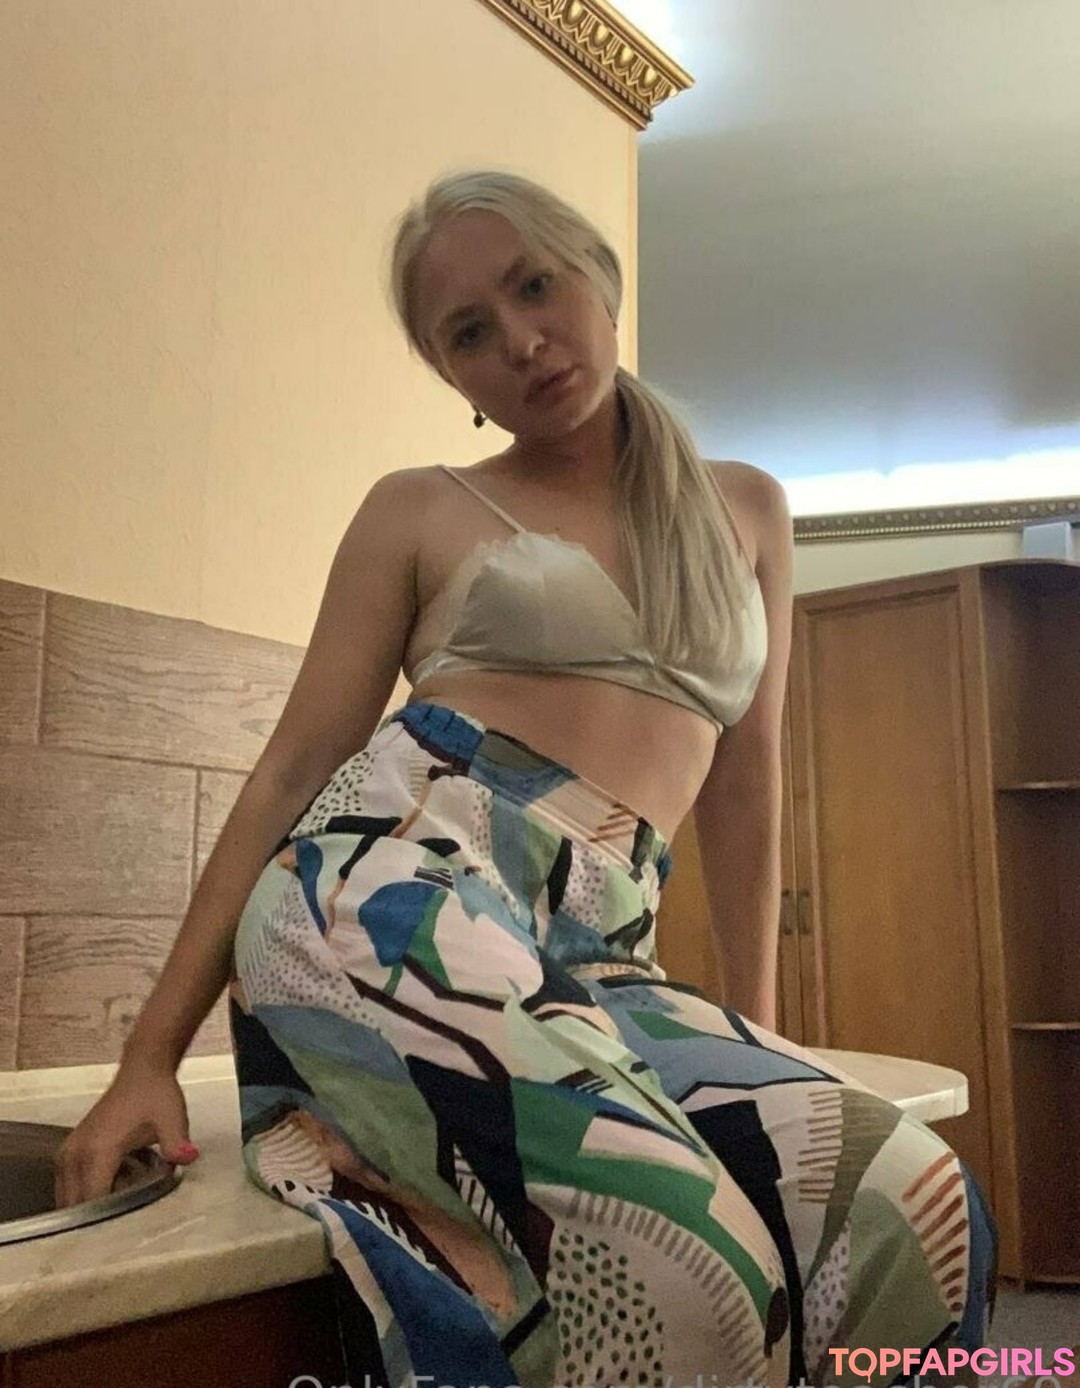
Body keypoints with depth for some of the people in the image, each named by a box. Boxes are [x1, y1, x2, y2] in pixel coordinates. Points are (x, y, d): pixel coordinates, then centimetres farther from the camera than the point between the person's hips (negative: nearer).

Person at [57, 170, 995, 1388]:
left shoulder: (747, 511, 18)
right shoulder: (417, 512, 9)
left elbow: (743, 784, 20)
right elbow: (296, 767, 5)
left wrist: (753, 1028, 19)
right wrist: (151, 1052, 0)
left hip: (592, 962, 4)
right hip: (384, 896, -4)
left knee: (907, 1203, -20)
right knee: (680, 1249, -27)